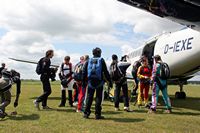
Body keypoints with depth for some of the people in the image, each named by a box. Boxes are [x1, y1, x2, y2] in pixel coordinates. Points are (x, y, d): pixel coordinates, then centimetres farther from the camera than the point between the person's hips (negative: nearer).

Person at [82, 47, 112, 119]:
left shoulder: (88, 61, 7)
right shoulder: (101, 60, -1)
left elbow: (84, 72, 5)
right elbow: (106, 72, -5)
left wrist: (84, 82, 11)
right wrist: (110, 81, -1)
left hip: (90, 82, 3)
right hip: (99, 82, -2)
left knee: (89, 97, 10)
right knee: (98, 98, 4)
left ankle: (86, 113, 10)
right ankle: (97, 114, 6)